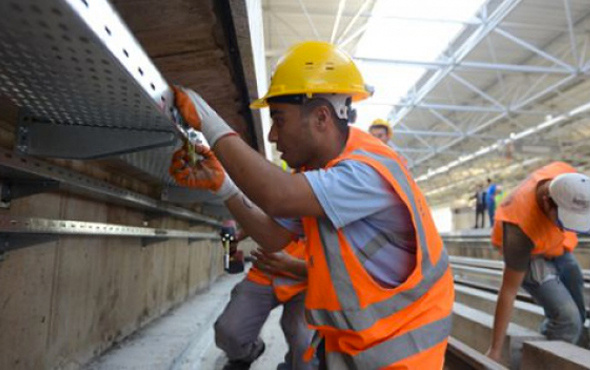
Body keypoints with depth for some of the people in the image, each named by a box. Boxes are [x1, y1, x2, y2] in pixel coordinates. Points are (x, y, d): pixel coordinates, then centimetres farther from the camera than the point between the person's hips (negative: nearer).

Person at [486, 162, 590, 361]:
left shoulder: (565, 174, -30)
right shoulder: (521, 229, -42)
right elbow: (508, 291, -34)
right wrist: (495, 349, -28)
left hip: (556, 246, 7)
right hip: (530, 256, -6)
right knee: (567, 319, -18)